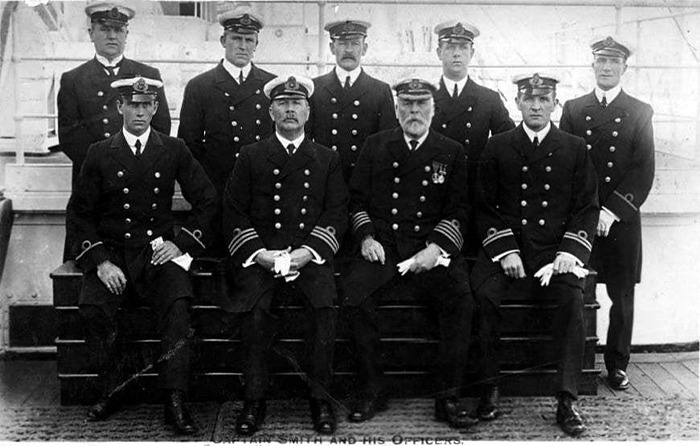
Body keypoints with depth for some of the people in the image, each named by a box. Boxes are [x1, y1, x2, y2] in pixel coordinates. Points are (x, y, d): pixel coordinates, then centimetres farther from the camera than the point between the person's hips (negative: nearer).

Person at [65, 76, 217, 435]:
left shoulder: (174, 150, 6)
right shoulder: (100, 153, 4)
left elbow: (206, 201, 10)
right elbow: (78, 213, 5)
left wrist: (182, 242, -2)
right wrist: (100, 261, -9)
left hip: (159, 251, 0)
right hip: (110, 252, 1)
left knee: (177, 304, -28)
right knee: (93, 307, -26)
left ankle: (174, 401, -22)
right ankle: (111, 389, -6)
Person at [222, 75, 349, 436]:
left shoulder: (327, 159, 15)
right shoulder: (251, 156, 13)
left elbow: (336, 214, 6)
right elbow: (234, 213, 6)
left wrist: (307, 252, -10)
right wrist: (259, 252, -9)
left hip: (310, 254, 1)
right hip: (260, 254, 0)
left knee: (325, 307, -27)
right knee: (254, 308, -28)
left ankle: (320, 398, -11)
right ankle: (254, 400, -13)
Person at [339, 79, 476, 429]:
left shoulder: (452, 153, 12)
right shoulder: (375, 146, 15)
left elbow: (459, 211, 6)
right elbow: (356, 199, 13)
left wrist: (436, 247, -10)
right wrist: (366, 237, -4)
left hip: (432, 247, 0)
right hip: (381, 245, 1)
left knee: (460, 298, -27)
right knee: (352, 292, -27)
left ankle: (448, 398, -13)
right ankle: (371, 390, -13)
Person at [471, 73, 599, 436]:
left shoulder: (575, 149, 12)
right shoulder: (497, 147, 10)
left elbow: (587, 208, 8)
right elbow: (485, 207, 6)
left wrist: (570, 252, -7)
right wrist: (505, 250, -9)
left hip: (556, 252, 0)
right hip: (506, 248, 0)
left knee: (572, 298, -28)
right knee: (484, 293, -28)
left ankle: (567, 401, -19)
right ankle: (490, 389, -14)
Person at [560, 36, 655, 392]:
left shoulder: (640, 113, 7)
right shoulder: (573, 109, 10)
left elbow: (644, 172, -1)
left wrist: (613, 211, -12)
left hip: (620, 220, 0)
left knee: (622, 296, 5)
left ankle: (617, 365, 18)